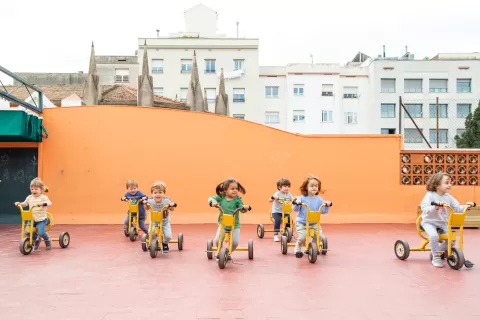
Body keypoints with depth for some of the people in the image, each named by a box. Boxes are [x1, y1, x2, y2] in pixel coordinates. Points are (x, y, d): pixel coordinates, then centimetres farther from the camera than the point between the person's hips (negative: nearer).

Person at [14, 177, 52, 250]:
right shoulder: (29, 197, 8)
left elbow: (49, 203, -24)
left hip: (41, 219, -5)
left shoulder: (43, 197, -8)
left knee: (41, 233, -22)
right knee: (27, 232, -10)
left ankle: (48, 241, 13)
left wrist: (43, 203, -42)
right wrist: (19, 203, 1)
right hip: (31, 219, 5)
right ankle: (36, 240, 21)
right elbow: (24, 204, 20)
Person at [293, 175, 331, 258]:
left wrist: (327, 205, -17)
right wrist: (296, 203, -29)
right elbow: (295, 209, -9)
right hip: (301, 222, -3)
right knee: (302, 237, -20)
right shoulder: (302, 198, -8)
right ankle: (298, 248, 13)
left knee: (319, 236, -13)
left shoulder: (319, 199, -1)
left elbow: (323, 211, 0)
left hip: (314, 223, 3)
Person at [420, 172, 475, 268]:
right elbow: (424, 208, -26)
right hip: (429, 222, -6)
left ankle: (438, 251, 20)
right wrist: (435, 207, -42)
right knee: (434, 236, -32)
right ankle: (436, 258, -12)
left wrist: (466, 206, -11)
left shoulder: (448, 197, 3)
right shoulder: (430, 195, -15)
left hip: (443, 223, 6)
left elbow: (457, 208, 6)